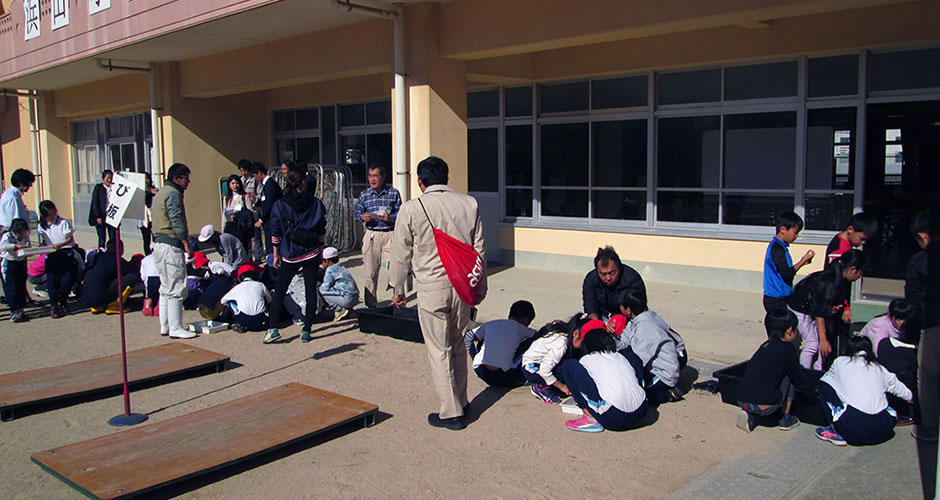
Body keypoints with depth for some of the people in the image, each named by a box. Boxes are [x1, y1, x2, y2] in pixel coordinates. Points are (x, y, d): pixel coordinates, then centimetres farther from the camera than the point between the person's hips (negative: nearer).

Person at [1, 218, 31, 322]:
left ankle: (20, 310, 16)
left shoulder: (25, 236, 3)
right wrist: (15, 245, -36)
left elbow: (28, 247, 11)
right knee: (11, 289, -5)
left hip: (21, 263, 5)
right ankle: (14, 311, 0)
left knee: (22, 287, 8)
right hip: (8, 265, -5)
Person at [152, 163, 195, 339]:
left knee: (166, 288, 14)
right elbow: (176, 221, -18)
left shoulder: (160, 193, 21)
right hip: (171, 246, -11)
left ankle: (165, 326, 19)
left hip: (159, 243, 11)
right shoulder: (173, 193, -10)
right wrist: (186, 244, -17)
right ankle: (175, 328, -7)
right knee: (176, 288, -8)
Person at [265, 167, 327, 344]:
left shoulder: (279, 205, -5)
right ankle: (306, 331, 8)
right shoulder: (316, 203, -1)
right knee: (311, 292, 8)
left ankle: (272, 329, 0)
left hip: (289, 255, -1)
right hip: (311, 254, 1)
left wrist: (276, 254, 8)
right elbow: (321, 231, 5)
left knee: (279, 292, 8)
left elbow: (275, 233, -2)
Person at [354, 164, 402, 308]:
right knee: (371, 271, 4)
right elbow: (358, 213, 11)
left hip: (390, 234, -1)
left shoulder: (393, 193, 3)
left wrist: (390, 218, -17)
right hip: (371, 235, 2)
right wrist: (362, 217, -12)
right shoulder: (364, 194, 7)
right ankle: (371, 304, 15)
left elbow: (400, 213, 3)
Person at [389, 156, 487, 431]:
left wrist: (398, 288, 13)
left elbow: (401, 254, 0)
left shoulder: (411, 209, -7)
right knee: (457, 345, 19)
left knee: (439, 351, 6)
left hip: (432, 289, -4)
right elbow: (479, 250, 6)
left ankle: (451, 413, 12)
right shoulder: (469, 204, 1)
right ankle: (461, 401, 31)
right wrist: (480, 287, 17)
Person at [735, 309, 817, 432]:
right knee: (790, 377, 13)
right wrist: (813, 392, 26)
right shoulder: (787, 349, -4)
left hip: (742, 401, 6)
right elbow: (799, 378, 5)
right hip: (764, 406, -6)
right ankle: (785, 419, 18)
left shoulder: (765, 345, 17)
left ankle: (751, 416, 13)